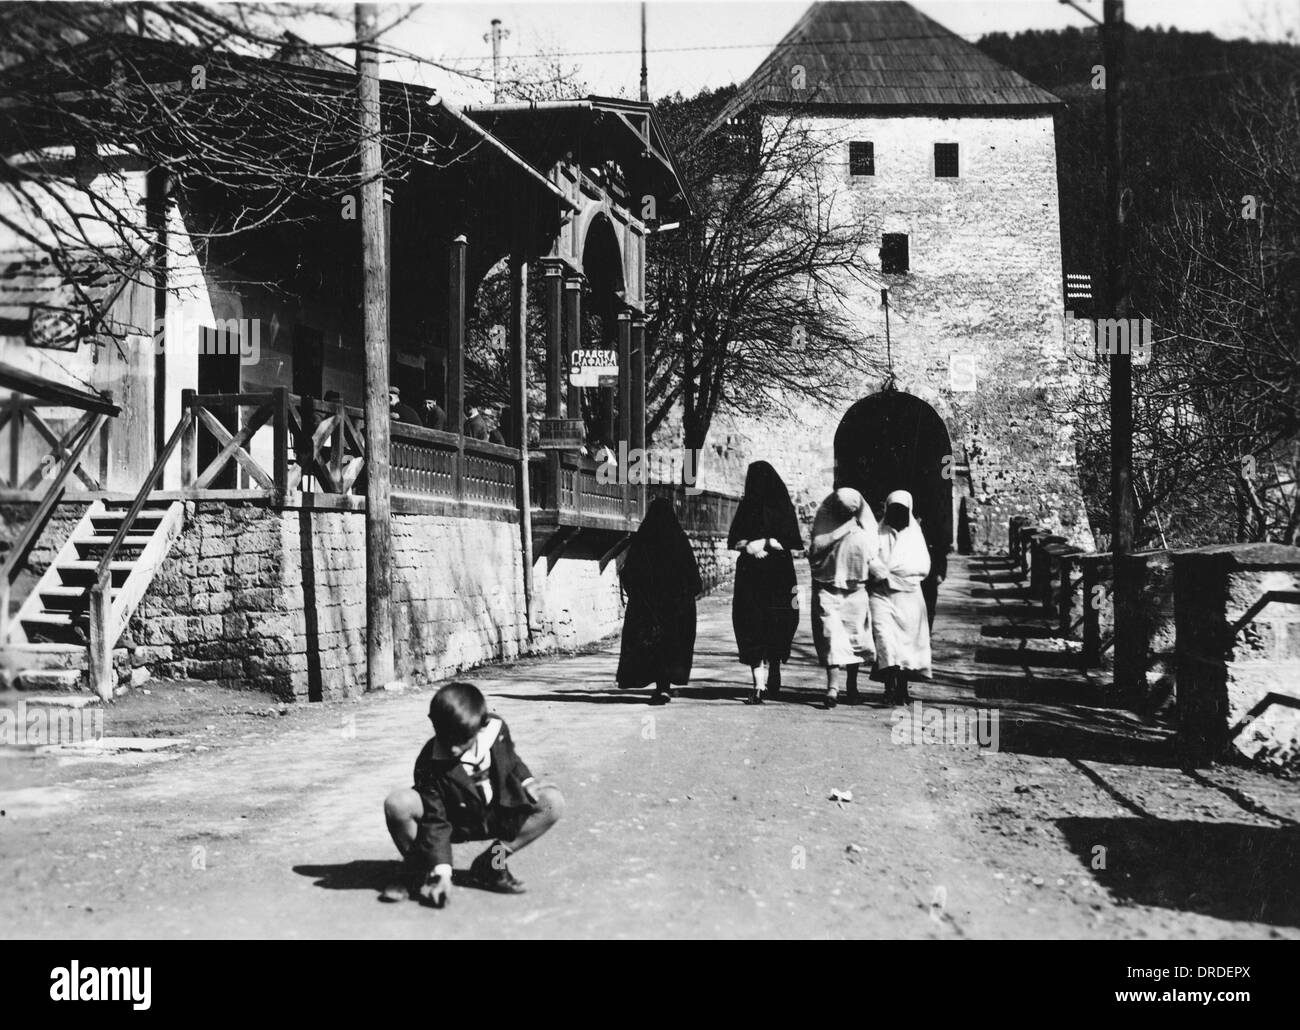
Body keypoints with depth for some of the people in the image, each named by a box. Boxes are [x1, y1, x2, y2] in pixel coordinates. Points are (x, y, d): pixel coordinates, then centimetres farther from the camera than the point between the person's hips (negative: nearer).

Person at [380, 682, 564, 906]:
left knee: (553, 803, -20)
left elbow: (511, 760, 9)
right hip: (454, 823, -4)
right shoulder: (430, 763, -26)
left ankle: (488, 865, -10)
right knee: (397, 804, -33)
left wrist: (527, 782, -8)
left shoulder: (497, 729, -16)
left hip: (498, 817, 4)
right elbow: (435, 821, -23)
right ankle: (416, 872, -5)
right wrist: (441, 872, -29)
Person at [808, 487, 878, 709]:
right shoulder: (824, 520, -4)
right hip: (827, 589, -1)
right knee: (831, 636, -4)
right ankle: (833, 686, -4)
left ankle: (852, 684, 7)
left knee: (855, 637, 3)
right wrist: (840, 531, -9)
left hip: (855, 589, 1)